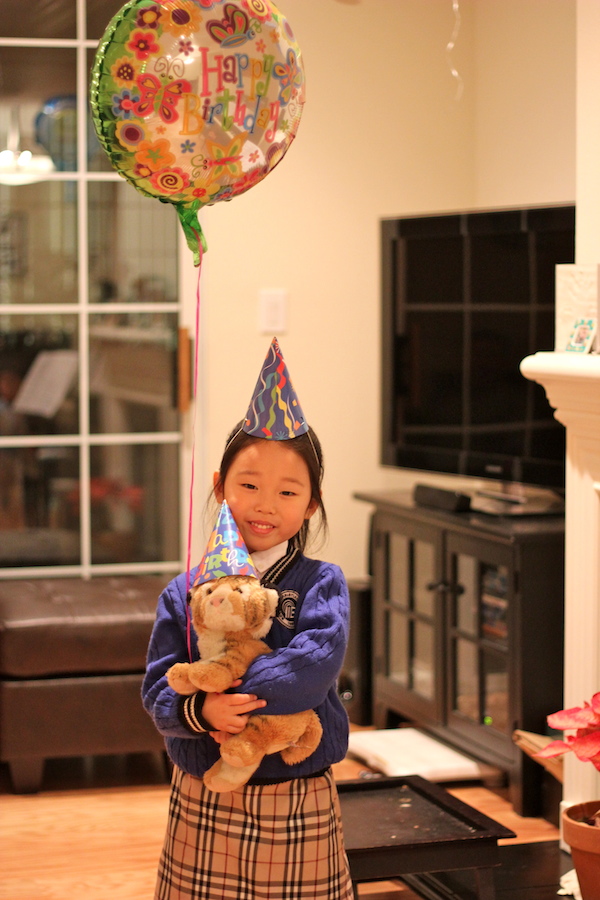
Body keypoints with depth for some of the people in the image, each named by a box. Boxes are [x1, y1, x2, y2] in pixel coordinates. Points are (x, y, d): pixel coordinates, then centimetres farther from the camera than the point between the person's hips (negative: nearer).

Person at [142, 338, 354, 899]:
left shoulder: (320, 584, -3)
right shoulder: (185, 593, 2)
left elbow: (318, 661, -20)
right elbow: (158, 689, -4)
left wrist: (232, 692, -24)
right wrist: (199, 709, -25)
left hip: (299, 804, -1)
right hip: (202, 804, 1)